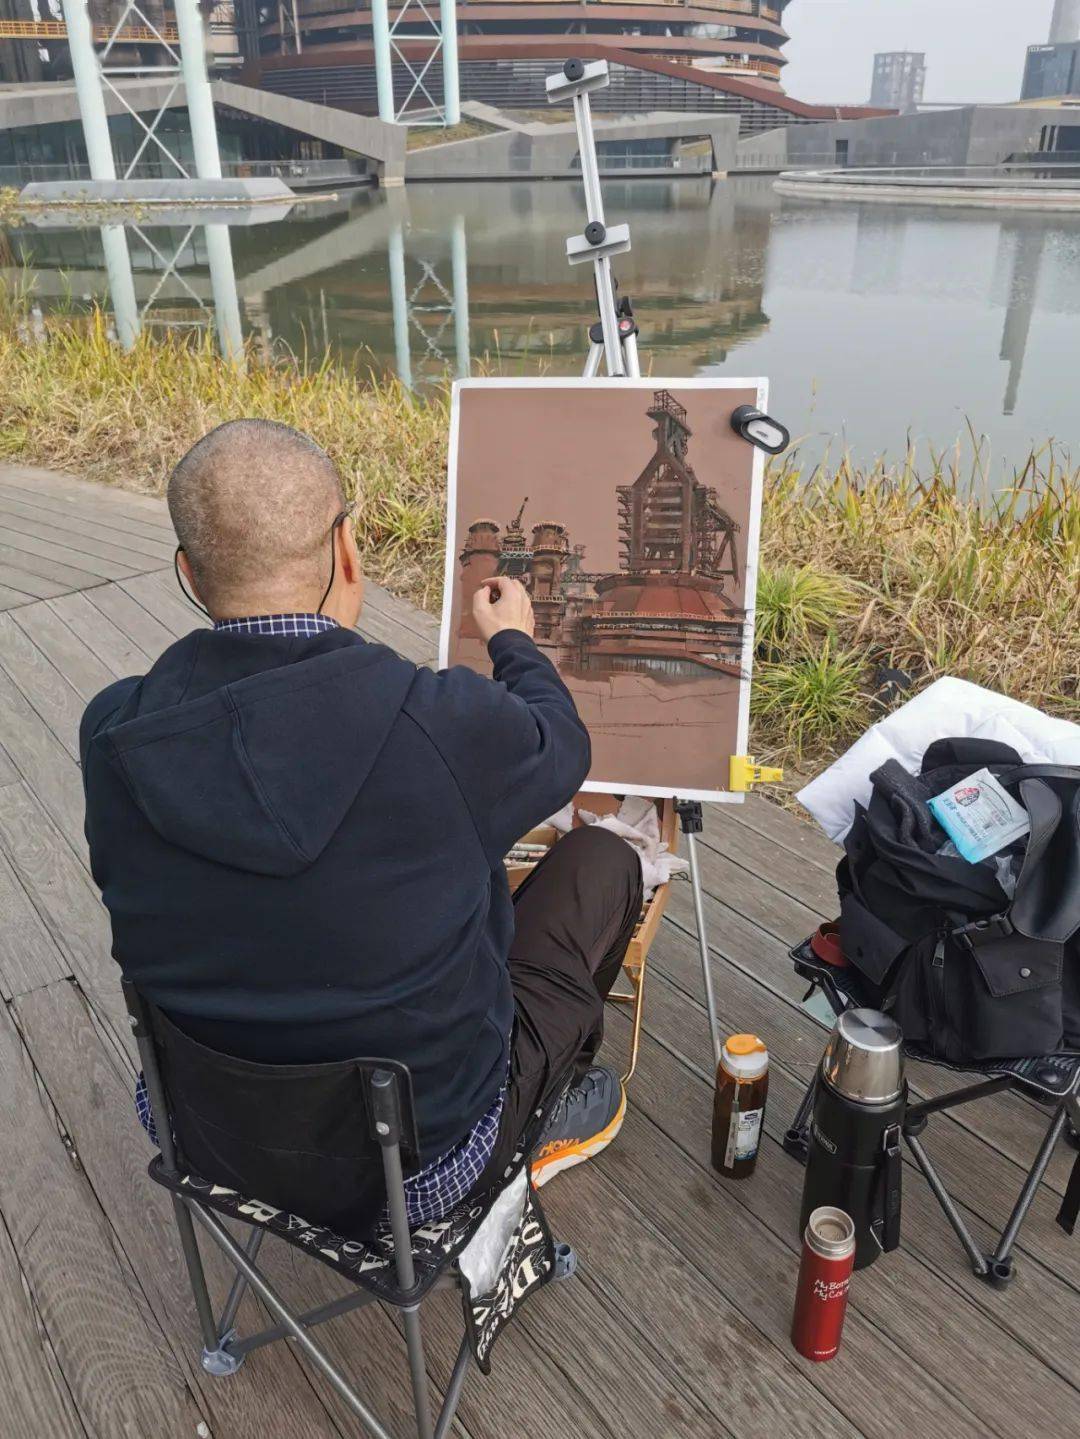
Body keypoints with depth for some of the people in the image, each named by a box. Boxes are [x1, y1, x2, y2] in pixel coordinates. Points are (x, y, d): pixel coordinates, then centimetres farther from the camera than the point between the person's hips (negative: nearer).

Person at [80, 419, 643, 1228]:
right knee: (603, 861, 12)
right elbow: (561, 749, -6)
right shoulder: (439, 723, -30)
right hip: (420, 1171, -4)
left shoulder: (115, 735, -16)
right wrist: (515, 642, 15)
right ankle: (547, 1107, 35)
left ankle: (526, 1121, 38)